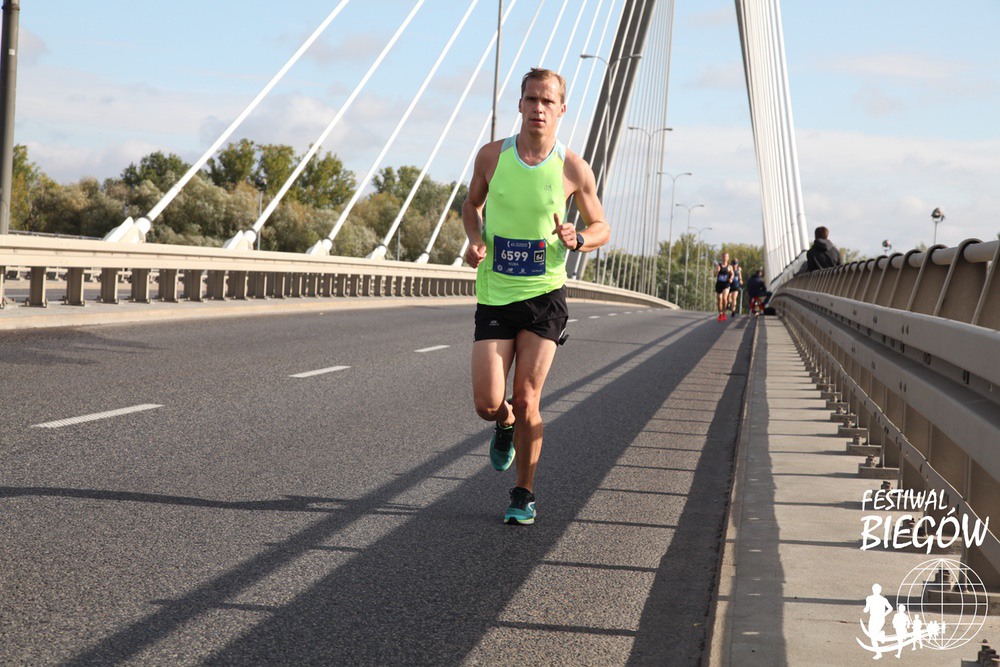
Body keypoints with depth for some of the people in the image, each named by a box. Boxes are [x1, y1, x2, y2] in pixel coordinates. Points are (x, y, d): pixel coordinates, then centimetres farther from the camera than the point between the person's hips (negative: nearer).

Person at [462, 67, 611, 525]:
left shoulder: (573, 169, -4)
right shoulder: (492, 155, 0)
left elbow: (601, 228, 8)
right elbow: (471, 205, 17)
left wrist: (576, 240, -15)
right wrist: (475, 239, -4)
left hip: (544, 296, -1)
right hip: (495, 295, 1)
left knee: (526, 401, -5)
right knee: (487, 405, -6)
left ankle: (524, 494, 15)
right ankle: (505, 426, 34)